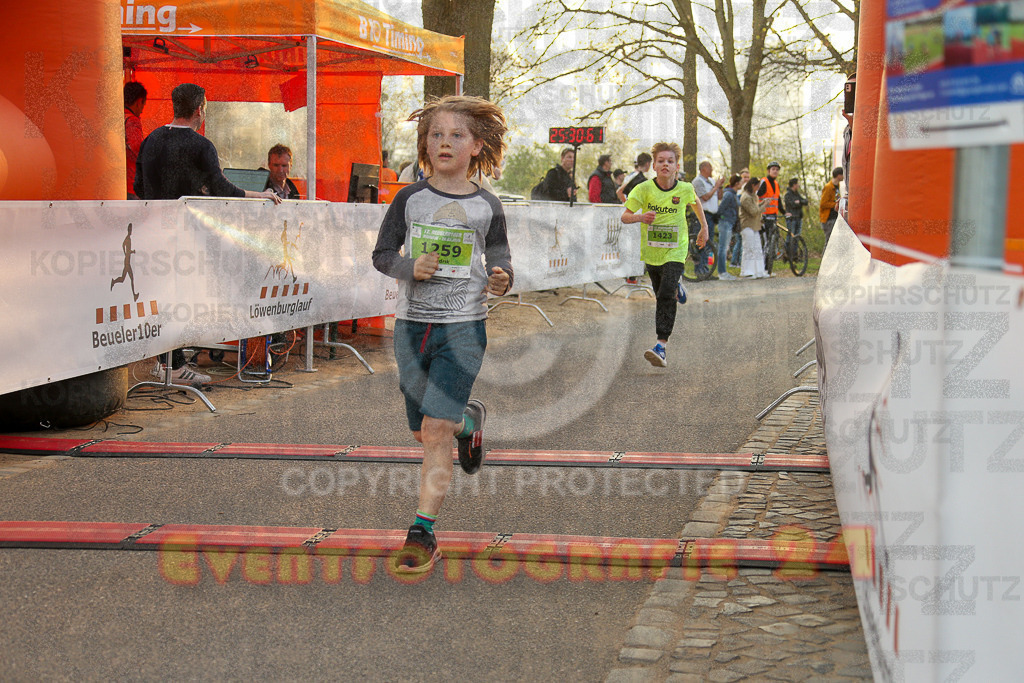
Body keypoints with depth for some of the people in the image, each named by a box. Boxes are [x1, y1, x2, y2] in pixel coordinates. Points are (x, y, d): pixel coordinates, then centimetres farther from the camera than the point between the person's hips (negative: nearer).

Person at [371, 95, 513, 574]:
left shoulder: (486, 206, 0)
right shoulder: (409, 199, 2)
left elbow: (499, 256, 10)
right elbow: (382, 254, 6)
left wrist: (502, 280, -13)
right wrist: (410, 267, -15)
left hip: (463, 327, -3)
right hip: (412, 323, 3)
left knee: (436, 431, -13)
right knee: (424, 431, 14)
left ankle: (422, 533, -5)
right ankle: (469, 420, 48)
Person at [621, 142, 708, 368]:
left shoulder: (685, 189, -9)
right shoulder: (644, 189, -12)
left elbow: (695, 203, 15)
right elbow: (625, 216, -13)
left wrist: (704, 227, 22)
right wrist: (640, 217, -33)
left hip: (675, 250, -2)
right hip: (651, 250, 2)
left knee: (666, 295, -19)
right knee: (661, 294, 21)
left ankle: (661, 345, -24)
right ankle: (676, 288, 60)